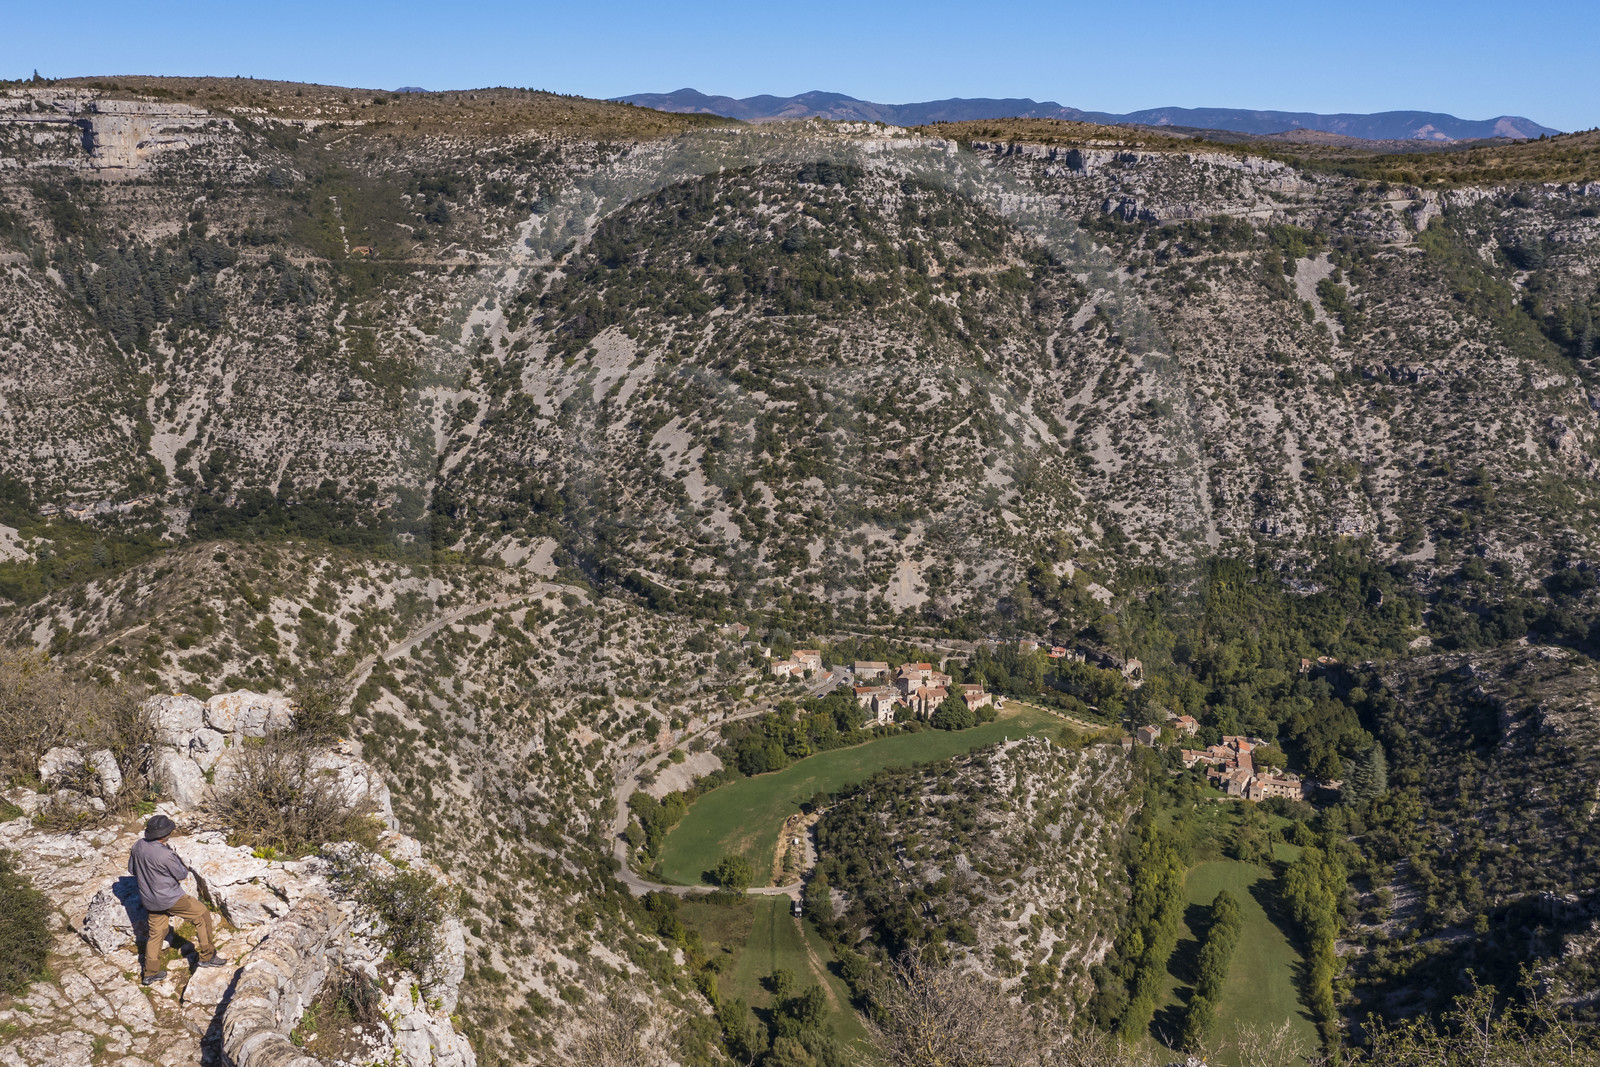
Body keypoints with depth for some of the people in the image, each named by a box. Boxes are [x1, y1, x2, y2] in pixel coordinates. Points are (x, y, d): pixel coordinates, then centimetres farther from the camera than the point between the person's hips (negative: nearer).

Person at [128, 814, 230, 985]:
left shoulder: (138, 845, -8)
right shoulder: (165, 855, -30)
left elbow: (132, 869, 9)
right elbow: (182, 874, -14)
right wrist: (175, 856, -2)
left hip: (149, 899, 8)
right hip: (170, 898, -7)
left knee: (156, 932, 21)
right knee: (202, 915, 8)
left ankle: (150, 973, 29)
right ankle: (207, 956, 14)